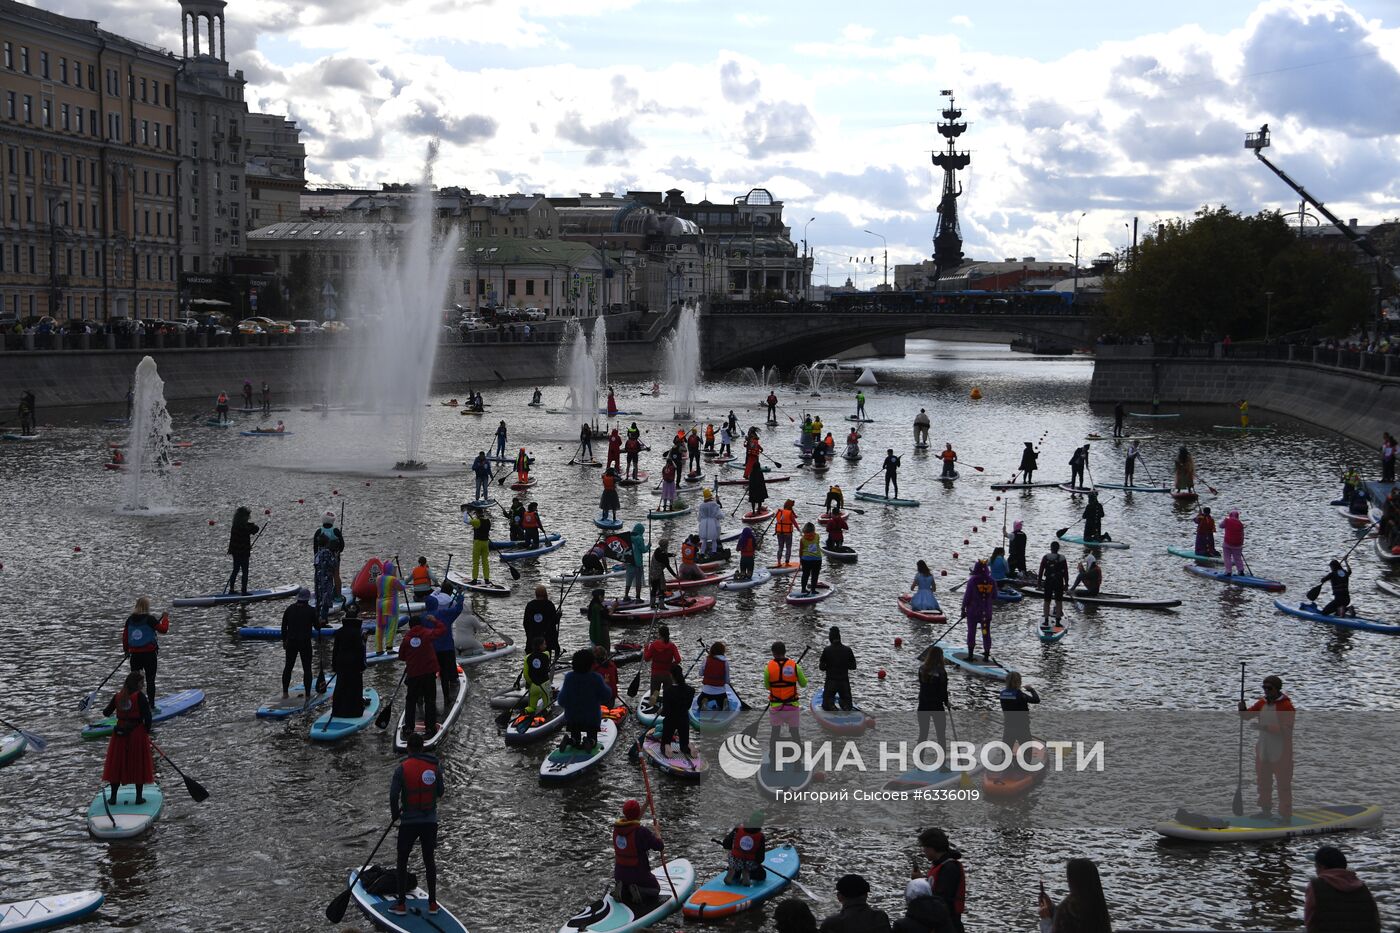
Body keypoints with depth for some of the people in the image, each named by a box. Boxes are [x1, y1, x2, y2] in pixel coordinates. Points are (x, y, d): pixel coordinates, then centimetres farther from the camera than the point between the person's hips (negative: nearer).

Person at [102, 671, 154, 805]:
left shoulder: (118, 696, 0)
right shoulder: (140, 697, -14)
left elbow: (106, 713, 10)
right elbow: (147, 716, -17)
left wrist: (108, 706, 33)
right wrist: (147, 731, -2)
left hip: (120, 734, 4)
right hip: (137, 733, -4)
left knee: (117, 764, 13)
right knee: (139, 764, 8)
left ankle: (113, 797, 17)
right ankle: (139, 797, 12)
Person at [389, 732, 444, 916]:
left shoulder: (402, 768, -12)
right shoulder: (435, 766, -3)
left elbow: (394, 795, -13)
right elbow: (440, 792, 4)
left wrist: (395, 813, 4)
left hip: (409, 821, -3)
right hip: (430, 821, 3)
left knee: (402, 861, 10)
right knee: (429, 860, 14)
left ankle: (401, 904, 10)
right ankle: (432, 903, 17)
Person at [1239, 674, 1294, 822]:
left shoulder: (1286, 706, -15)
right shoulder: (1262, 703, 7)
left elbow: (1287, 730, -21)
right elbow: (1247, 715, 10)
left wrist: (1267, 728, -27)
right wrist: (1242, 708, -12)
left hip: (1280, 752, -8)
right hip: (1263, 750, 8)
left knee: (1283, 784, -1)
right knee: (1263, 782, 17)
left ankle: (1285, 815, 6)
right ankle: (1266, 810, 32)